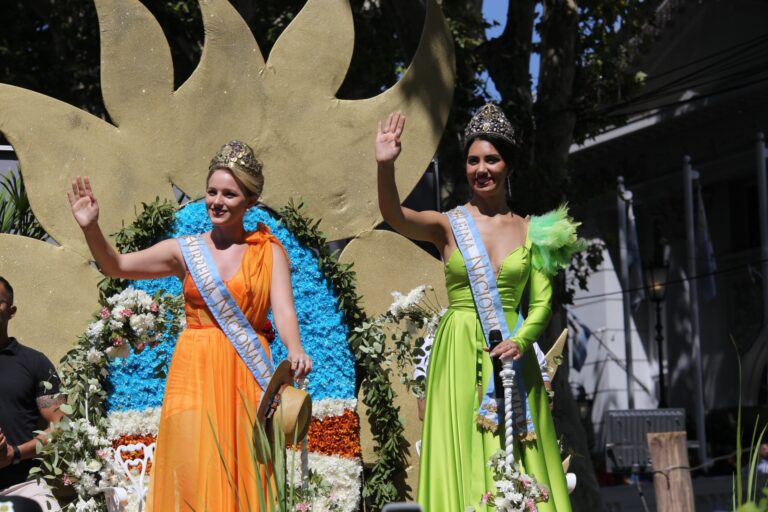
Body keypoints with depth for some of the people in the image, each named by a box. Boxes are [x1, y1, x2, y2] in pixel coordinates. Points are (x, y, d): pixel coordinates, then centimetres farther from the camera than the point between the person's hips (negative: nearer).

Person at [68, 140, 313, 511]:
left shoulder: (269, 253, 4)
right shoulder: (185, 251, 8)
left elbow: (283, 311, -8)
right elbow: (116, 266, 4)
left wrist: (295, 351, -27)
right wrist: (91, 229, -12)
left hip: (246, 378, 0)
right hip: (195, 373, 1)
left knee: (244, 477, -1)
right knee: (192, 475, -6)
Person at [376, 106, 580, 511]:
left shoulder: (530, 231, 9)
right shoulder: (448, 225, 2)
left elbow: (541, 301, 5)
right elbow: (394, 216, -17)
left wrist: (522, 339, -14)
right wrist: (385, 166, -34)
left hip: (511, 356, 2)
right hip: (459, 357, -2)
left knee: (519, 465, 2)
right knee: (462, 458, -4)